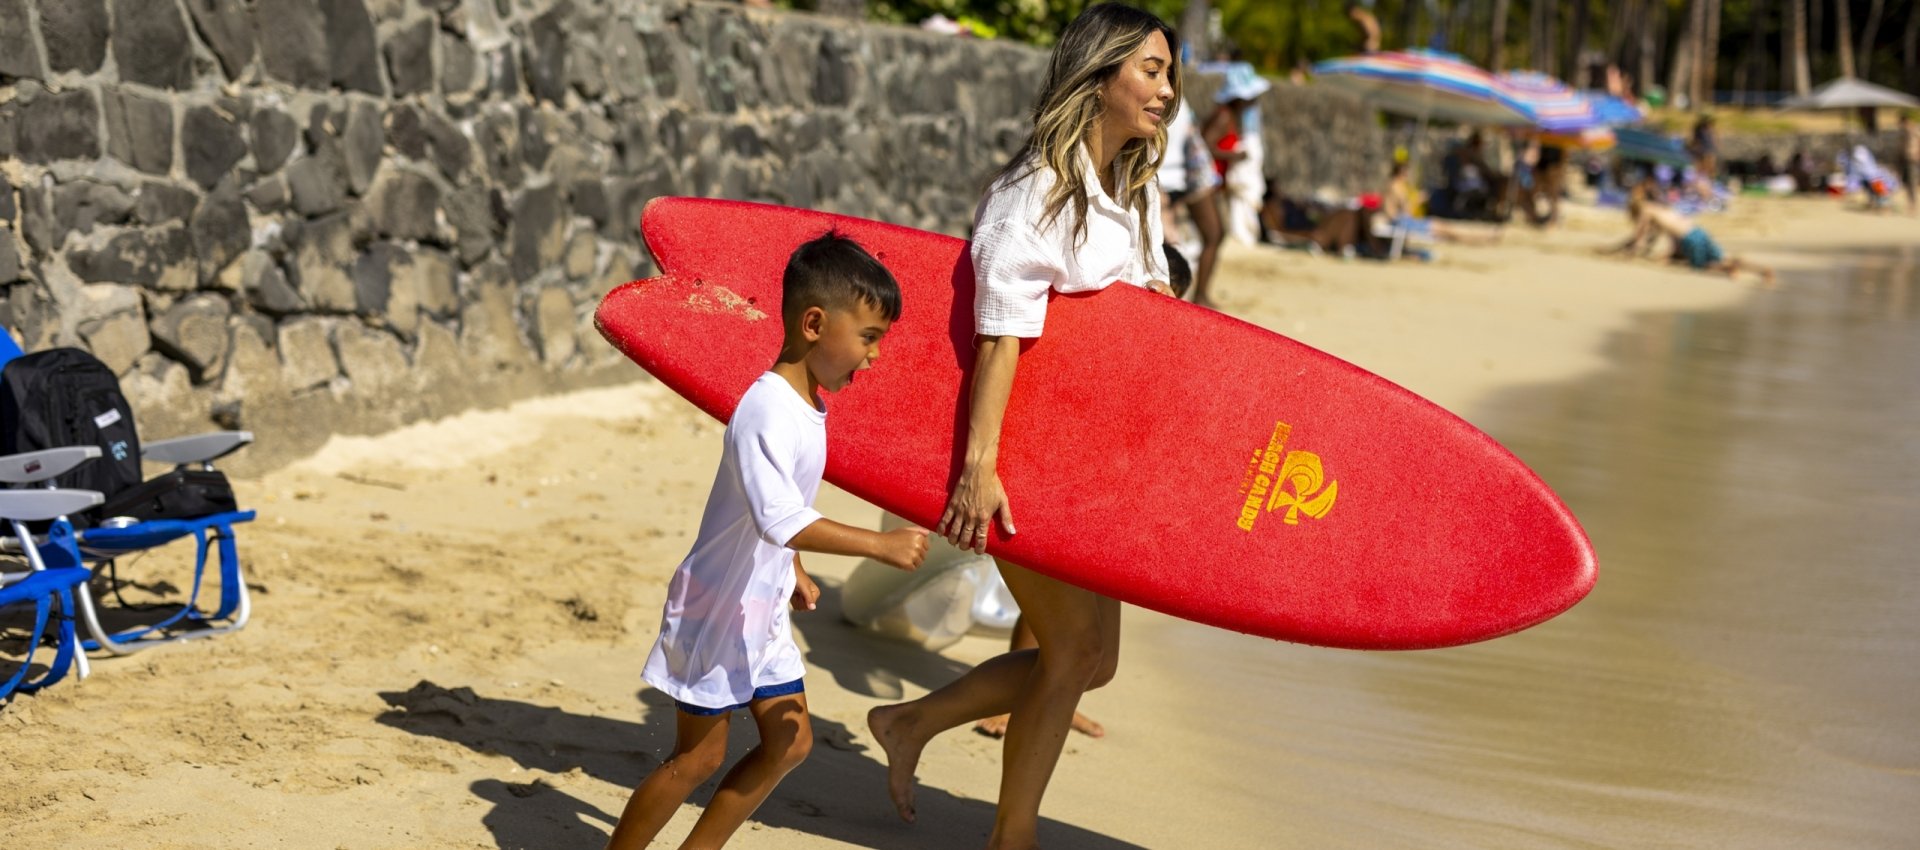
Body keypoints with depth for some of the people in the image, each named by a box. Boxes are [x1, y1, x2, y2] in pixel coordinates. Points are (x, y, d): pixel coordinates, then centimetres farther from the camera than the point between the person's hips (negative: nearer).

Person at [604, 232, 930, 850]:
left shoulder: (807, 407, 4)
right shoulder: (767, 411, -26)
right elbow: (779, 520, -36)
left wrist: (794, 571, 22)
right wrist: (880, 544, -37)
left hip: (764, 609, 9)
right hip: (717, 608, -9)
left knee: (789, 741, 11)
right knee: (698, 756, 0)